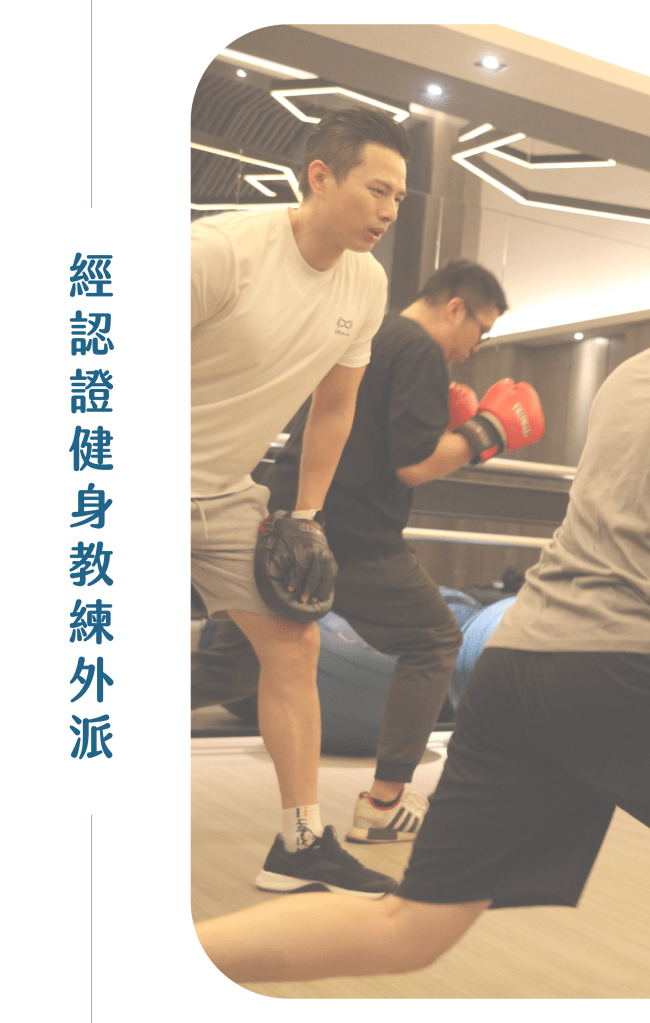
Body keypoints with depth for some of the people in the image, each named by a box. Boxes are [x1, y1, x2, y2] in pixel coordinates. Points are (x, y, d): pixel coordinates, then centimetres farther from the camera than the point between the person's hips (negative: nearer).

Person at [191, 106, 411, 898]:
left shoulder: (366, 284, 0)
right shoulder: (224, 248, -22)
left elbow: (333, 407, 12)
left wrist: (306, 517, 11)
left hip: (226, 492, 7)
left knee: (294, 643, 5)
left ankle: (301, 842, 18)